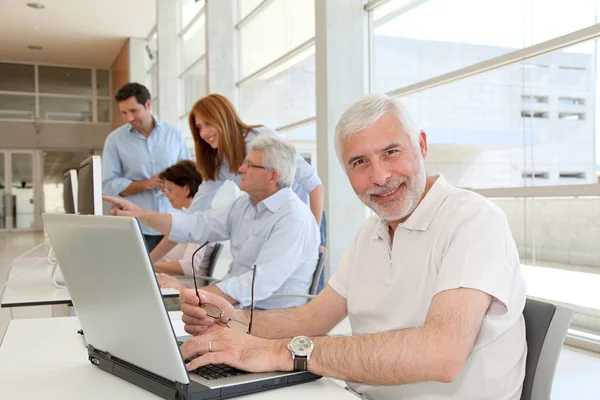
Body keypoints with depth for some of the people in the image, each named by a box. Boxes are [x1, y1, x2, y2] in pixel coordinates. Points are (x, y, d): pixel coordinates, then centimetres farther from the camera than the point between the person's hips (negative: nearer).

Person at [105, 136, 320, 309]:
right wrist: (140, 214, -5)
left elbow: (260, 283, -29)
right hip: (236, 308, 8)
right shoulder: (245, 204, 8)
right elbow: (195, 226, 4)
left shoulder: (294, 219, -20)